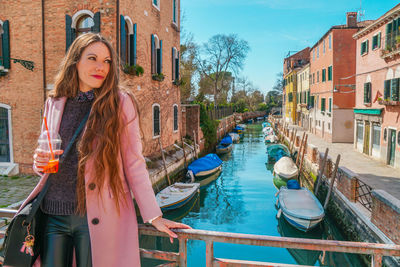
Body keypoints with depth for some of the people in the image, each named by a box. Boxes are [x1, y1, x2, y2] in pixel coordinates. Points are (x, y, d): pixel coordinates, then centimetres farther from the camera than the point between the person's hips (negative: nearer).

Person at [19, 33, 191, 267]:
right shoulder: (54, 103, 7)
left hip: (100, 216, -4)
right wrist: (40, 162, -6)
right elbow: (46, 155, 18)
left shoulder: (120, 102, -6)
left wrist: (154, 216, -7)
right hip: (54, 213, 4)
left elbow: (134, 163, -5)